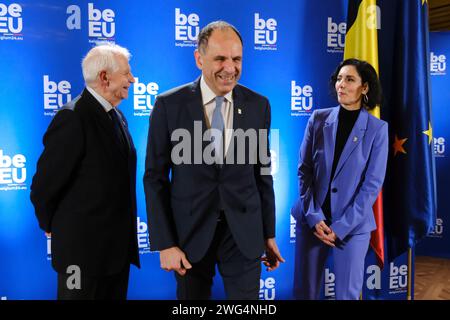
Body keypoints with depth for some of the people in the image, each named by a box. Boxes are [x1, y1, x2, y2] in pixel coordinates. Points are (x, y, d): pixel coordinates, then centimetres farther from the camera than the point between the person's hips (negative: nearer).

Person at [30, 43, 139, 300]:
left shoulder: (117, 116, 8)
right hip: (83, 249, -8)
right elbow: (43, 187, -16)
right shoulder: (73, 118, -19)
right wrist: (53, 227, -1)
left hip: (119, 247, 8)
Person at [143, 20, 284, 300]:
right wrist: (164, 243, -8)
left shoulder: (258, 105, -1)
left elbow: (263, 172, 5)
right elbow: (155, 177, -5)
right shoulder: (169, 105, -8)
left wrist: (269, 234, 8)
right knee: (192, 295, 16)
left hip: (244, 231, 1)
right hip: (190, 230, -1)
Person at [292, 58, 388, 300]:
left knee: (347, 293, 7)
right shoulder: (318, 119, 1)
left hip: (353, 224, -2)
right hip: (312, 219, 2)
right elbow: (304, 170, 1)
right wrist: (314, 217, -8)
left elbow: (372, 183, -6)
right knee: (304, 291, 11)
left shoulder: (377, 128, -4)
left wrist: (341, 227, -11)